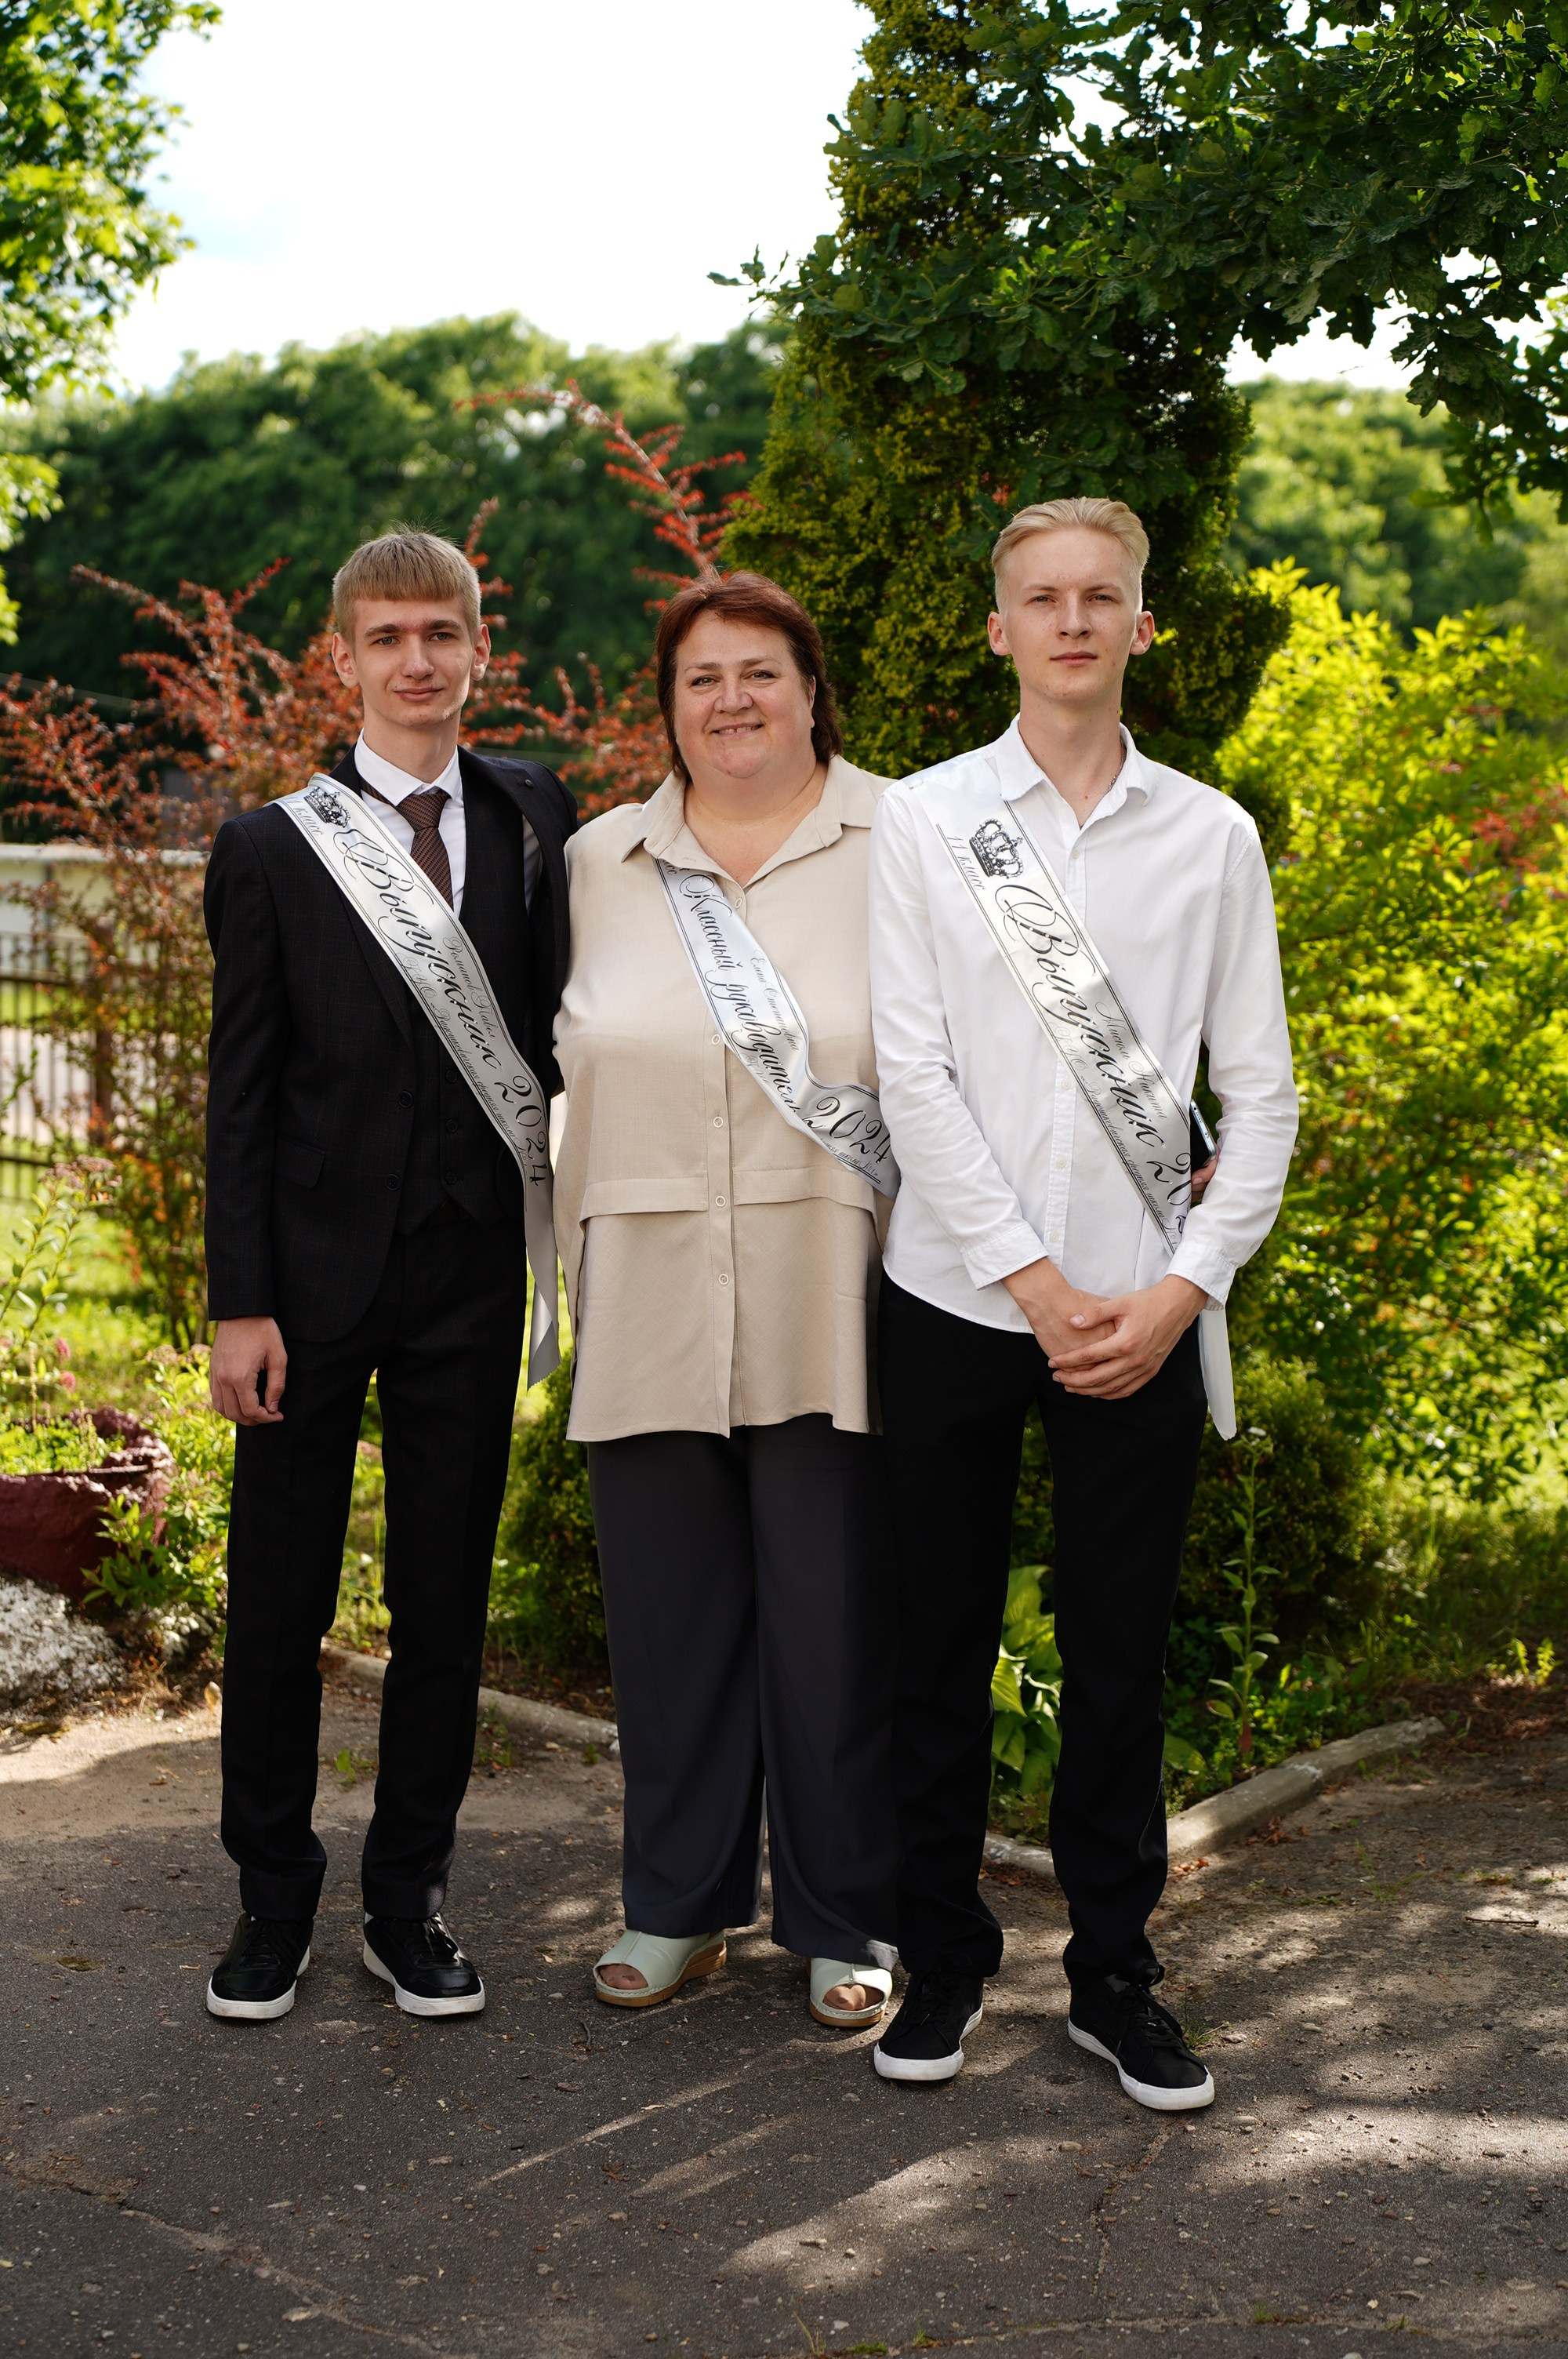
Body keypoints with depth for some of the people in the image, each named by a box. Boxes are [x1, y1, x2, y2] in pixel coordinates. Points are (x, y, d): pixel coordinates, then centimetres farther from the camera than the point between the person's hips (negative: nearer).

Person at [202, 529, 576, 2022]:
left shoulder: (532, 819, 5)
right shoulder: (272, 851, -1)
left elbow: (559, 1029, 10)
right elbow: (239, 1092, -3)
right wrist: (238, 1303, -8)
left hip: (471, 1270, 2)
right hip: (316, 1268, -2)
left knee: (448, 1600, 9)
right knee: (279, 1601, 7)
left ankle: (410, 1901, 24)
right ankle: (272, 1900, 23)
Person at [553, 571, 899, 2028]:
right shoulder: (601, 861, 11)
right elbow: (581, 1070, 16)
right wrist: (578, 1282, 14)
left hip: (832, 1307, -3)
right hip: (651, 1307, 3)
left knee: (835, 1617, 4)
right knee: (669, 1608, 11)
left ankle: (844, 1921, 20)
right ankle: (679, 1904, 27)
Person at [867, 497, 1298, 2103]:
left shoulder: (1211, 837, 6)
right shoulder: (923, 822, 1)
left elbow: (1260, 1093, 5)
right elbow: (913, 1078, -5)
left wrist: (1180, 1287, -7)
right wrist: (1038, 1284, -11)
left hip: (1144, 1317, 1)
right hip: (957, 1299, -1)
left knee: (1121, 1654, 8)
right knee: (943, 1645, 8)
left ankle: (1114, 1974, 23)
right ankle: (941, 1956, 25)